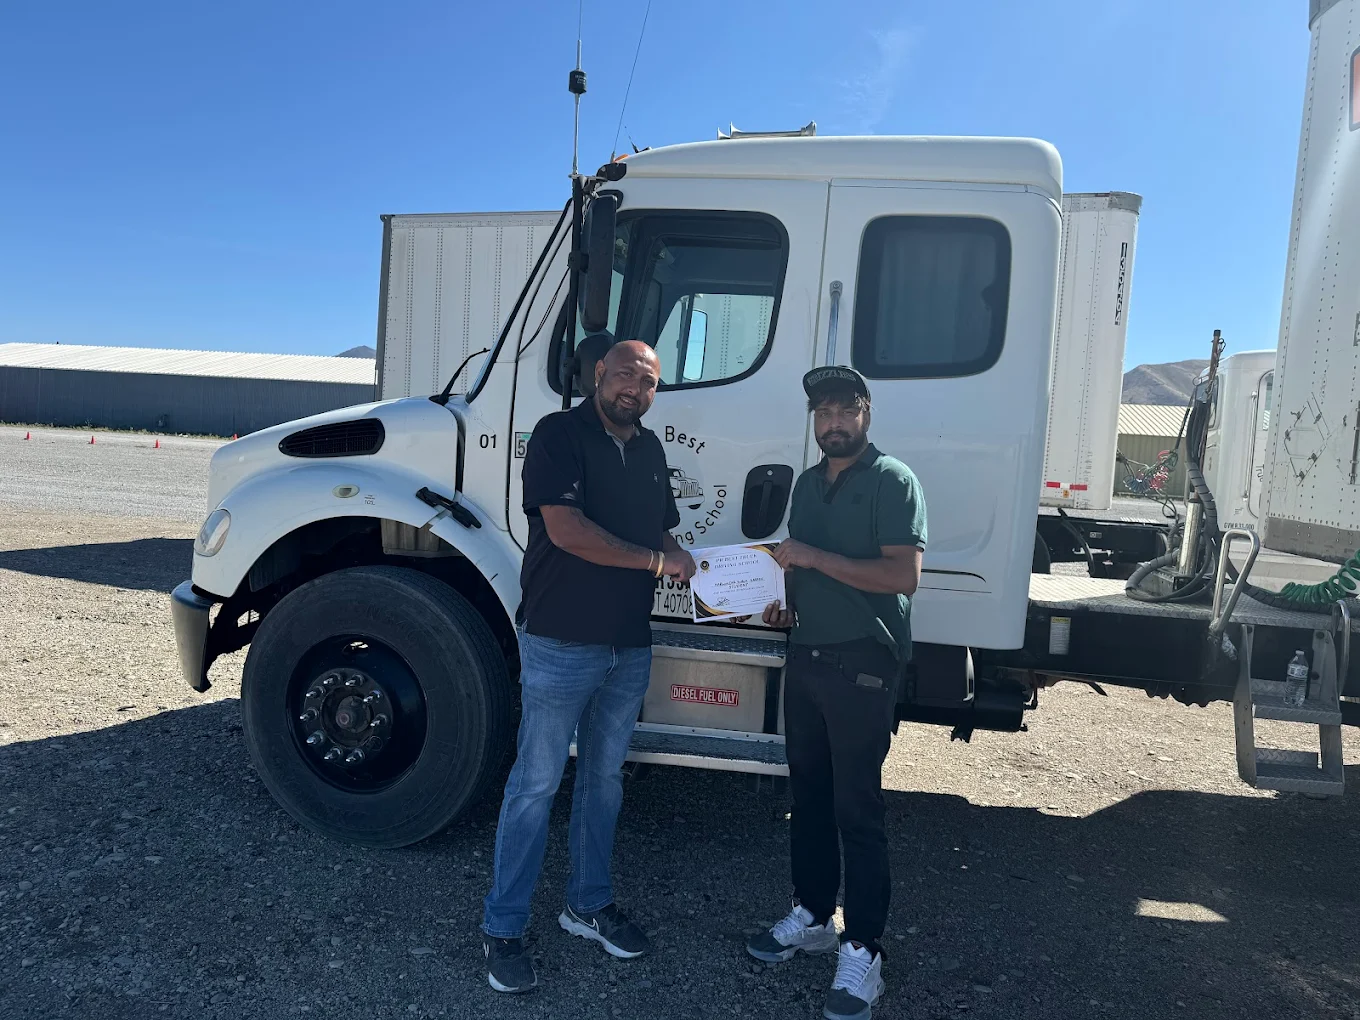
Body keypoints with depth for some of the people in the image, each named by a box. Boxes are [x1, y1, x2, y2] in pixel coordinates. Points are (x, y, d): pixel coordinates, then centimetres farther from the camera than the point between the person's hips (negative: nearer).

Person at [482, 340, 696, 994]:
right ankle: (501, 929, 17)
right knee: (536, 784, 2)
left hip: (630, 645, 7)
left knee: (604, 778, 17)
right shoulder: (560, 434, -10)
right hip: (561, 642, -7)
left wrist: (690, 574, 1)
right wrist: (654, 560, -15)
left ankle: (588, 904, 34)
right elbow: (566, 529, -21)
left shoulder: (650, 450, 13)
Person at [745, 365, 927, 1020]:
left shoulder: (891, 481, -10)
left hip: (863, 663, -7)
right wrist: (786, 606, 5)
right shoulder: (808, 482, 14)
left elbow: (904, 574, -20)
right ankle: (813, 915, 31)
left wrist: (815, 557, -22)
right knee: (808, 792, 15)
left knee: (856, 807, -1)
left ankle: (862, 952, 11)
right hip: (807, 654, 7)